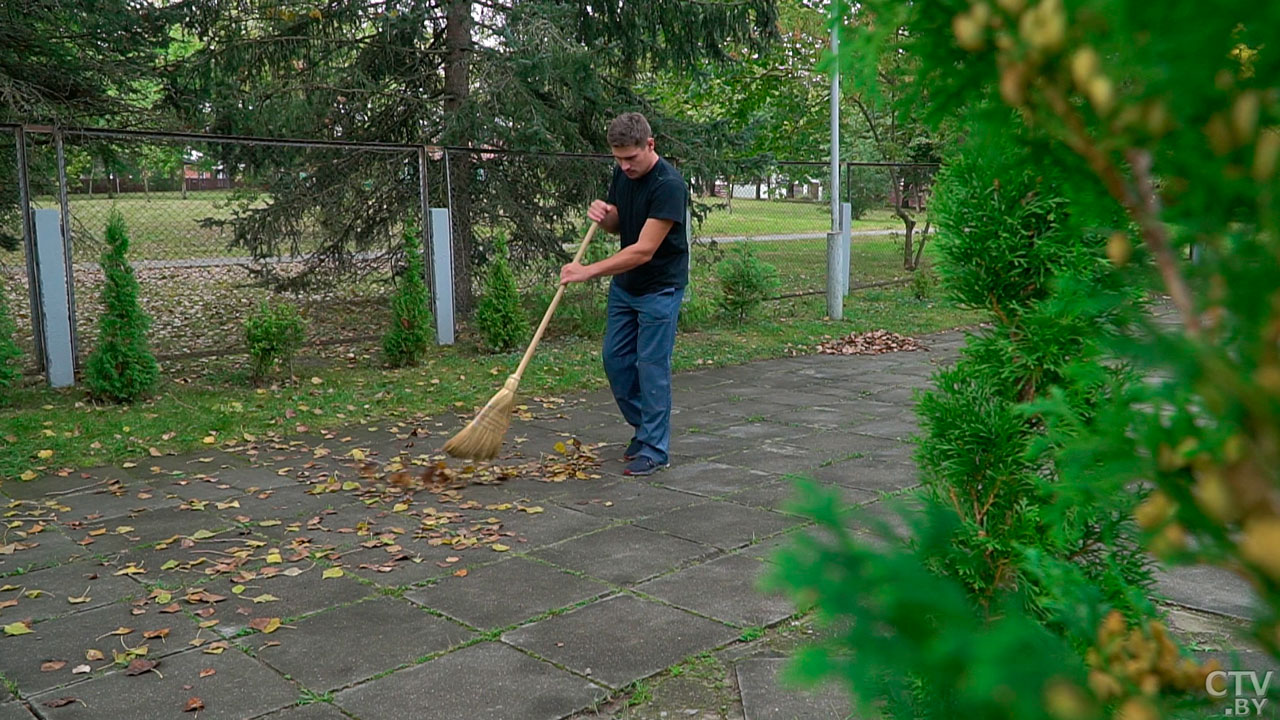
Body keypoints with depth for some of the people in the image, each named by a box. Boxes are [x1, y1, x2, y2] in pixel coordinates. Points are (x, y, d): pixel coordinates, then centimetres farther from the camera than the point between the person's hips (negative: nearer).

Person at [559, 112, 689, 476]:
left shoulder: (669, 185, -25)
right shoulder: (622, 175, 0)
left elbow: (643, 250, -28)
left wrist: (588, 271, -29)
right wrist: (602, 215, -10)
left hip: (660, 287, -8)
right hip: (624, 283, 8)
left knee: (651, 365, -5)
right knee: (615, 359, 10)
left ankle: (654, 449, 6)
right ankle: (644, 429, 27)